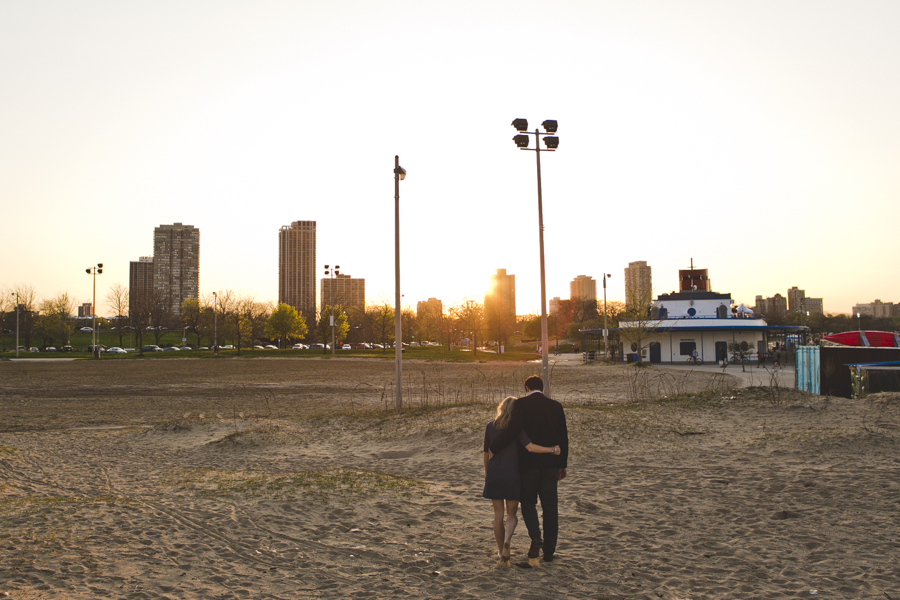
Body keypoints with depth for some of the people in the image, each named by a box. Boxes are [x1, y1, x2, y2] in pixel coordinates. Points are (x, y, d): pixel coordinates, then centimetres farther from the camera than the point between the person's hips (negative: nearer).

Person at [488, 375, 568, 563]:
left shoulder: (521, 404, -6)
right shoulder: (555, 406, 6)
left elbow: (513, 430, -19)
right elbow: (563, 437, 7)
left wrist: (493, 449, -9)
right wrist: (563, 465, 17)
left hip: (529, 463, -3)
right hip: (551, 463, 3)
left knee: (528, 501, 14)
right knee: (550, 507, 11)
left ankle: (535, 537, -8)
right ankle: (549, 551, 15)